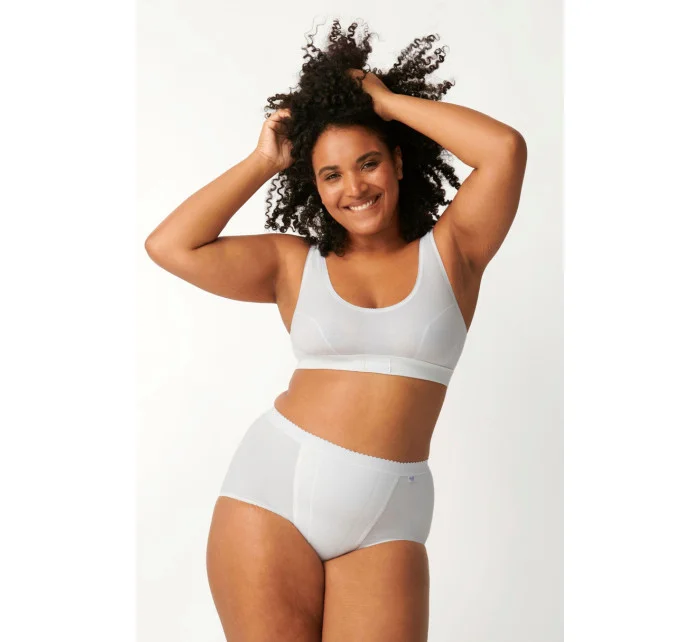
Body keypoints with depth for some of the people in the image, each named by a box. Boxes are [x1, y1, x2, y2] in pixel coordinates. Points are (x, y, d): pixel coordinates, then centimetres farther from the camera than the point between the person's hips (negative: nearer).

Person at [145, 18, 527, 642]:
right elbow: (169, 247, -1)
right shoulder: (296, 263, 7)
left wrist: (386, 99, 0)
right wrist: (263, 161, 4)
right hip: (274, 485, 1)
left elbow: (506, 148, -8)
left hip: (387, 517, 0)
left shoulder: (449, 252, 5)